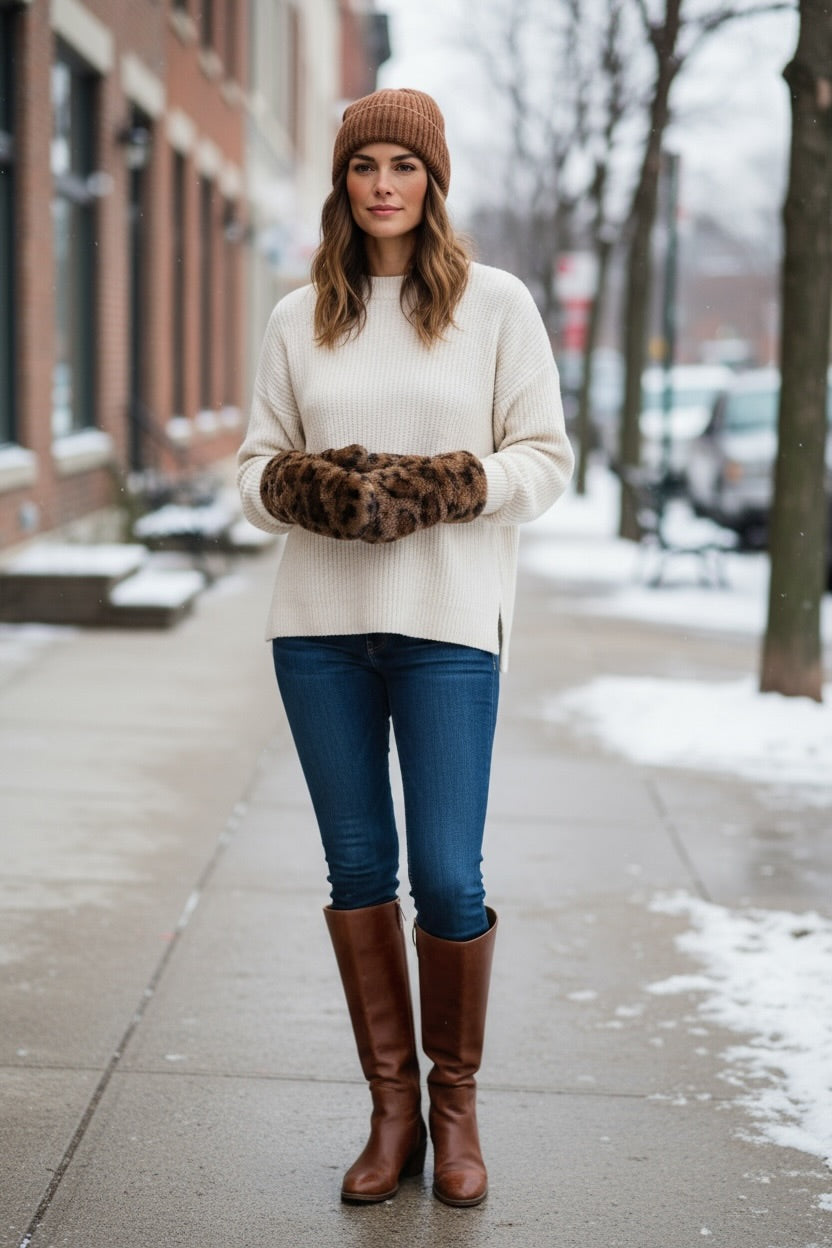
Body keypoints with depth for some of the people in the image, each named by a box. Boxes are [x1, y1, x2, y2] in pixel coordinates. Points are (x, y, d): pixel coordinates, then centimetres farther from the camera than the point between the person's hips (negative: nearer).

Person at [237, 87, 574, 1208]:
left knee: (447, 878, -4)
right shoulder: (299, 319, 11)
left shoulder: (497, 303, 3)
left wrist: (441, 487, -15)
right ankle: (392, 1106, 20)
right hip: (319, 621, 3)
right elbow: (258, 467, 11)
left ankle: (456, 1102, 17)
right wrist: (309, 490, -12)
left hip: (447, 623, -3)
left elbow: (547, 458, 1)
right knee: (358, 869, 7)